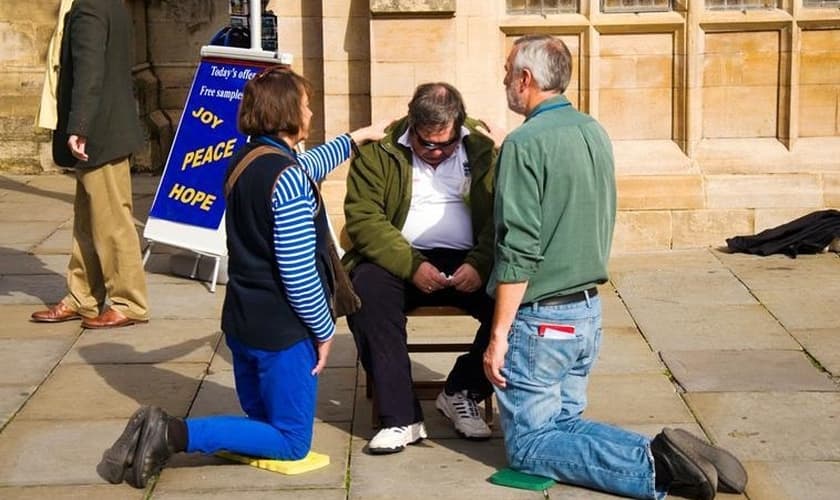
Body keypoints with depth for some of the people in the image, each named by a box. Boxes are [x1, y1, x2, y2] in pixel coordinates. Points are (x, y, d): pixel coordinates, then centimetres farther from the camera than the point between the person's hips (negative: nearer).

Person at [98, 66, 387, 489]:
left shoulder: (242, 161, 6)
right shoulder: (288, 179, -21)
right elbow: (299, 273, -23)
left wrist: (355, 138, 38)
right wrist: (324, 330, -9)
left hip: (242, 322, 8)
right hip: (282, 331, -8)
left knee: (263, 423, 21)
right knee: (291, 443, 5)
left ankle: (161, 434, -1)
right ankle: (175, 434, -12)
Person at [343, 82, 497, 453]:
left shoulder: (484, 148, 4)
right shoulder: (378, 151, 1)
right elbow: (363, 217, -8)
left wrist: (480, 264, -19)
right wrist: (411, 266, -21)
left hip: (467, 264, 1)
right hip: (399, 260, -1)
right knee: (368, 288, -34)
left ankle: (462, 393, -2)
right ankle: (401, 418, -28)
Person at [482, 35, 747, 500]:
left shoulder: (525, 142, -17)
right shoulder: (595, 132, 8)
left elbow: (518, 249, -21)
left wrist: (498, 334, -17)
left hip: (539, 318, -8)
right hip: (588, 312, 8)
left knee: (529, 445, 2)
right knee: (564, 424, 18)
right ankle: (666, 458, -2)